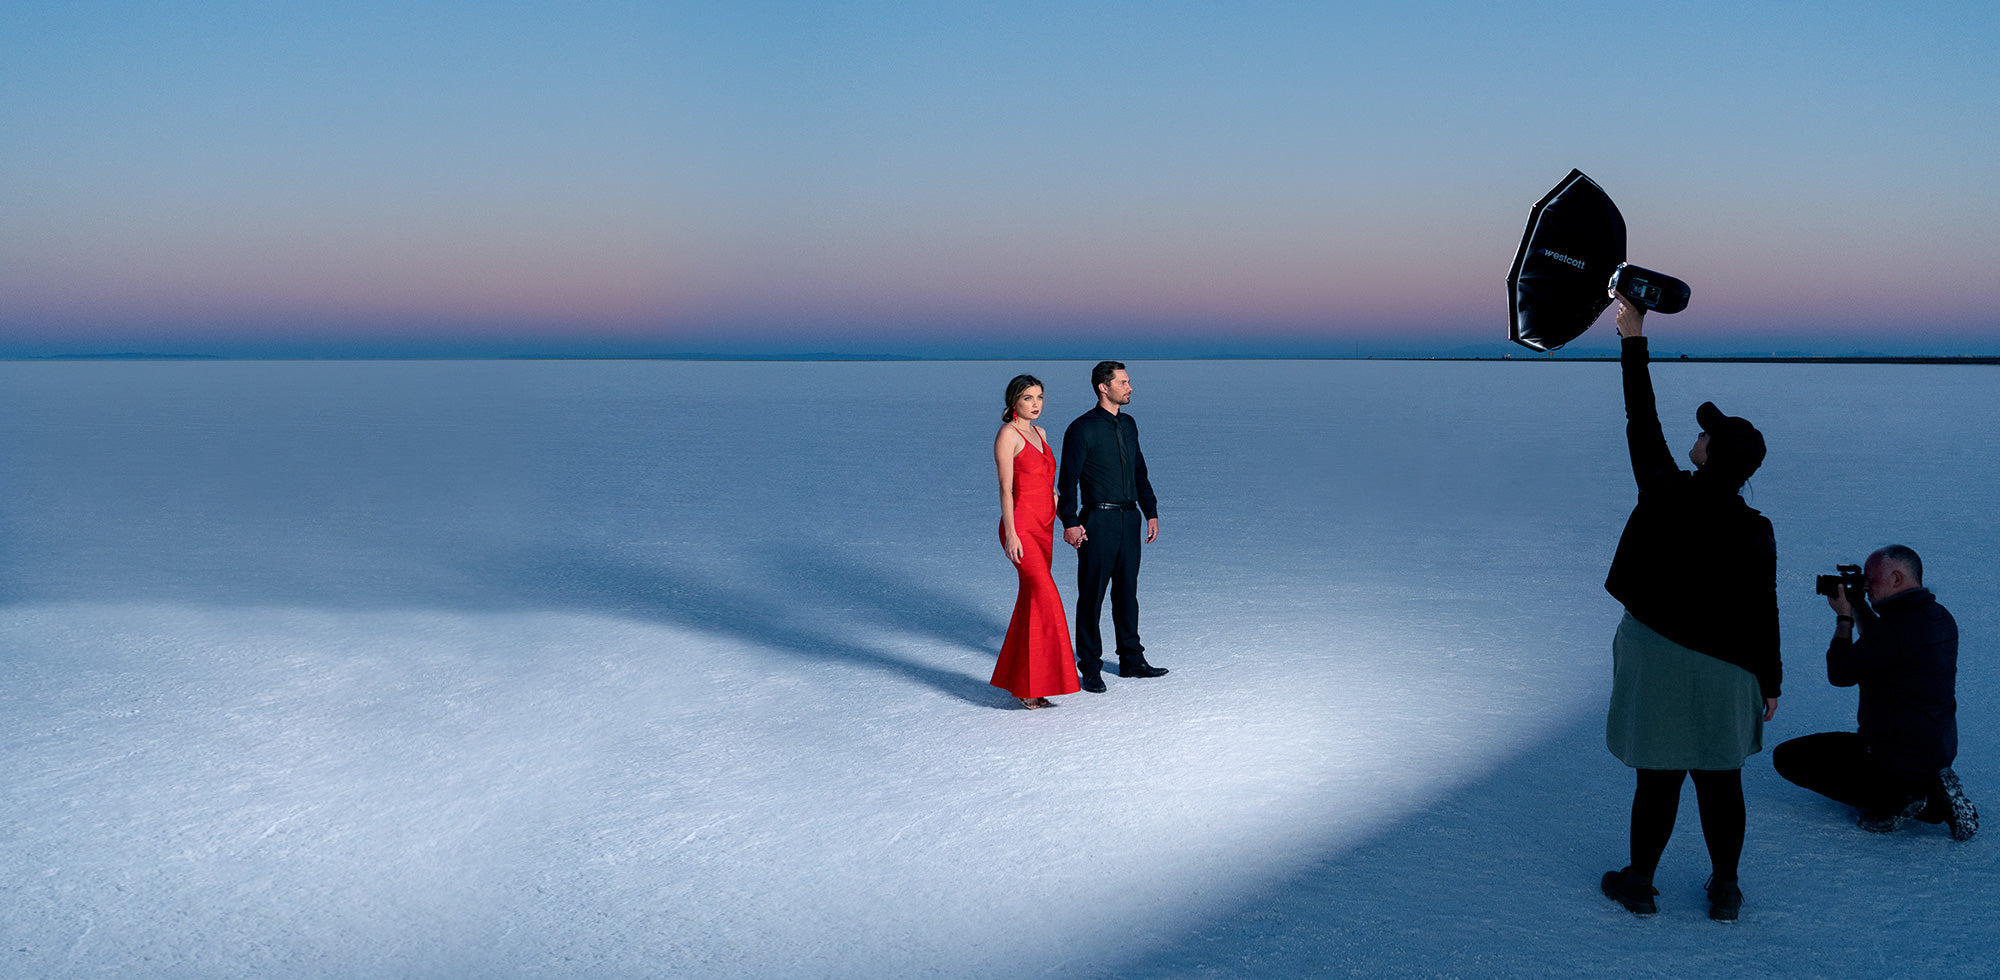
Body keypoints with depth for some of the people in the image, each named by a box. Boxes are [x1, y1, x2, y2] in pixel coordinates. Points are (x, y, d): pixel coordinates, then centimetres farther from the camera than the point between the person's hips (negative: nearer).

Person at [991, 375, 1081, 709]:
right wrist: (1010, 534, -18)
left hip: (1043, 529, 8)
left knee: (1033, 600, 9)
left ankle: (1017, 679, 16)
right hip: (1021, 528, -8)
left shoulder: (1039, 433, 16)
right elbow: (1005, 487, -13)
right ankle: (1031, 687, -15)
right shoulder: (1008, 434, -8)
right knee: (1045, 598, -17)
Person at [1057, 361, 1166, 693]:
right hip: (1098, 521, -7)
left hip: (1129, 518, 7)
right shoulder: (1082, 429, -9)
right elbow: (1068, 479, -9)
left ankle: (1132, 659, 23)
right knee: (1092, 594, -1)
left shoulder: (1128, 425, 13)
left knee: (1127, 591, 13)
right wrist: (1070, 522, -15)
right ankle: (1090, 668, 7)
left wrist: (1151, 512, 16)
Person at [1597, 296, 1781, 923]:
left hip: (1658, 658, -1)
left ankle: (1639, 883, 21)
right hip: (1722, 669, 1)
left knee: (1658, 777, 9)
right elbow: (1762, 614, -5)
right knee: (1720, 779, 13)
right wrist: (1770, 682, 7)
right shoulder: (1755, 533, -9)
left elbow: (1641, 424, -5)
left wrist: (1633, 339, 1)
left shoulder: (1666, 495, -14)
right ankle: (1724, 890, 23)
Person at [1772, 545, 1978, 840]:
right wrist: (1857, 606, 13)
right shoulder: (1942, 618, 4)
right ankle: (1934, 798, 10)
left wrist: (1843, 618, -3)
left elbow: (1839, 674, -13)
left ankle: (1892, 801, -9)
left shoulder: (1896, 626, -25)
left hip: (1897, 758, -9)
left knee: (1787, 757, -2)